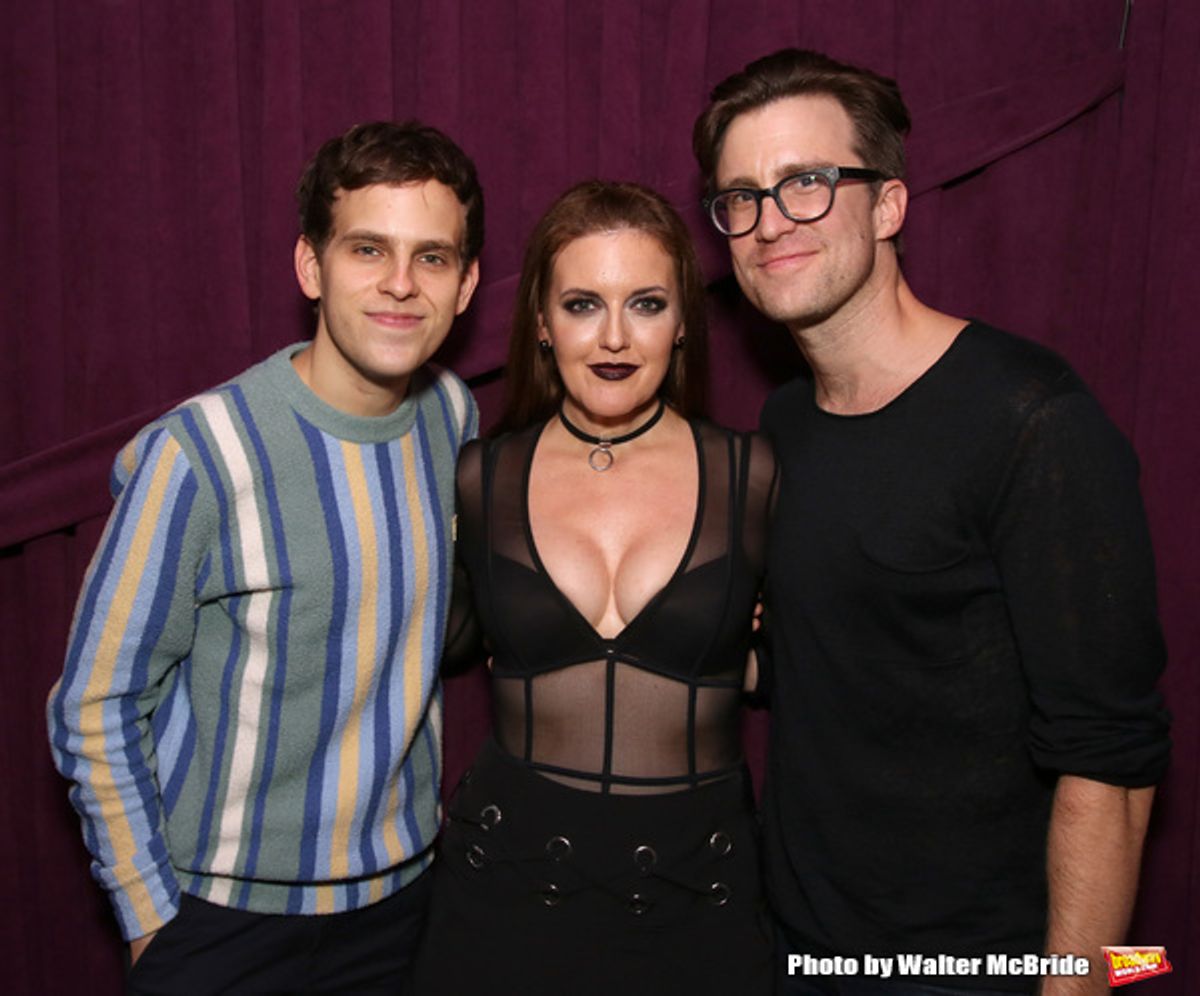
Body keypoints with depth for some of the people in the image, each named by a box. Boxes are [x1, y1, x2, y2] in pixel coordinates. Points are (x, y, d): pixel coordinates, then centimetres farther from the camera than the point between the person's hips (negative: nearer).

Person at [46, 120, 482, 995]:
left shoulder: (457, 418, -6)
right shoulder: (195, 458, -21)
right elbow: (95, 710, -11)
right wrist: (151, 920, -6)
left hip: (403, 890, 4)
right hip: (223, 917, -4)